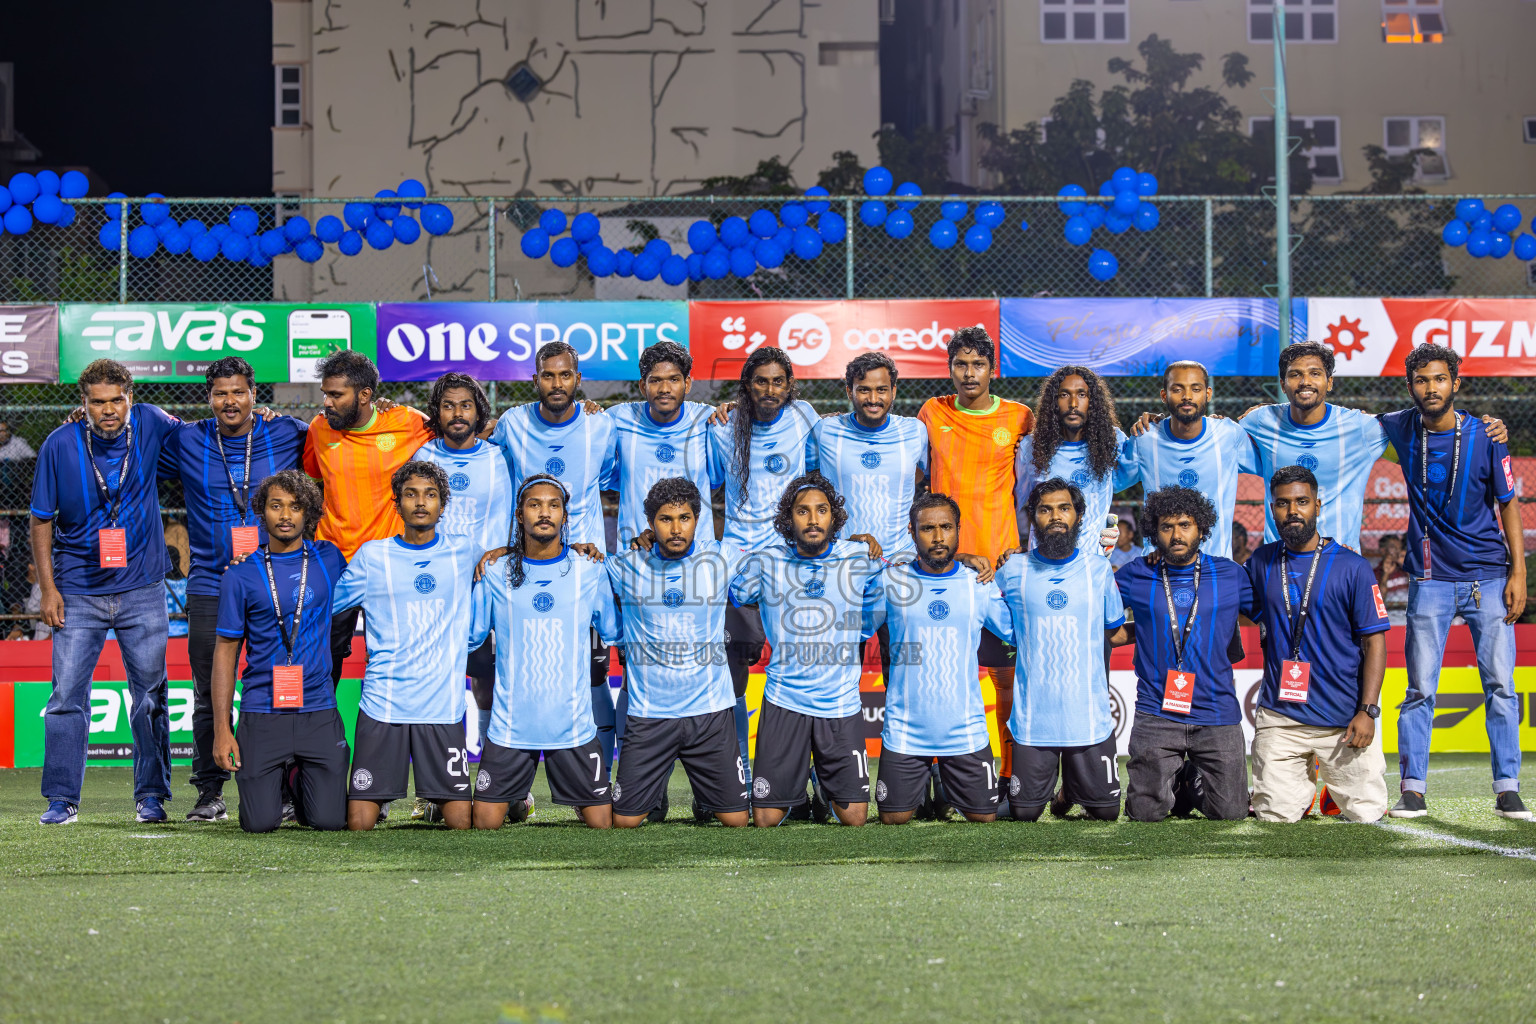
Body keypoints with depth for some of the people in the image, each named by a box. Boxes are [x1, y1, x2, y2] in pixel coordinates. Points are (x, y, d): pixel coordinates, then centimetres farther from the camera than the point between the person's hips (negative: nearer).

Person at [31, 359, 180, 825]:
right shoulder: (60, 445, -7)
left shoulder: (150, 424, -3)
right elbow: (42, 520, 0)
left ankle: (151, 795, 16)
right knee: (67, 694, -4)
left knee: (150, 694, 6)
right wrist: (48, 588, -4)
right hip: (78, 590, -1)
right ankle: (61, 799, 3)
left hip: (142, 589, 1)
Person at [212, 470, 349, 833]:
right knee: (260, 823, -8)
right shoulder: (241, 575, 0)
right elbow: (225, 652, 2)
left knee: (330, 821, -7)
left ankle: (297, 777, 27)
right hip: (261, 715, -1)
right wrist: (222, 729, -3)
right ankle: (272, 780, 28)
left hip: (319, 711, 1)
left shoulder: (329, 559, 5)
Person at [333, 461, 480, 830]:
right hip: (383, 703, -1)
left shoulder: (465, 551, 9)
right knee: (359, 824, -6)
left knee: (460, 822, -5)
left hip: (443, 706, 1)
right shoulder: (372, 556, 5)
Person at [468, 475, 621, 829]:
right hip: (510, 722, 0)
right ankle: (517, 800, 30)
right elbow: (468, 636, 8)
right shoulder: (497, 572, 2)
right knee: (485, 823, -1)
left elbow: (616, 632, 12)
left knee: (603, 824, 0)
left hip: (573, 725, 0)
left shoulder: (589, 571, 2)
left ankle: (581, 801, 31)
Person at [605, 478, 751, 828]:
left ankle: (704, 799, 36)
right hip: (649, 712, 0)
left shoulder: (722, 559, -2)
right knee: (624, 820, -1)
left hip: (711, 709, 1)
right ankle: (655, 793, 34)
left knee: (735, 819, 2)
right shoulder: (626, 567, -3)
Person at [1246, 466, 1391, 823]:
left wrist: (1367, 712, -12)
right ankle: (1304, 786, 24)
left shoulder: (1353, 568, -2)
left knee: (1365, 811, -3)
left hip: (1344, 719, -2)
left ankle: (1334, 784, 28)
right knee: (1275, 814, -7)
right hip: (1280, 717, 2)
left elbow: (1374, 642, -3)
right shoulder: (1261, 563, 8)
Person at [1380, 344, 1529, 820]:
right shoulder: (1401, 429, 2)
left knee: (1500, 684, -3)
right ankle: (1412, 790, 3)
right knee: (1420, 689, 0)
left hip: (1488, 577, -1)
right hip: (1430, 579, 1)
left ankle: (1507, 790, 1)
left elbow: (1509, 507, 1)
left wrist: (1518, 573, -6)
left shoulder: (1485, 438, -4)